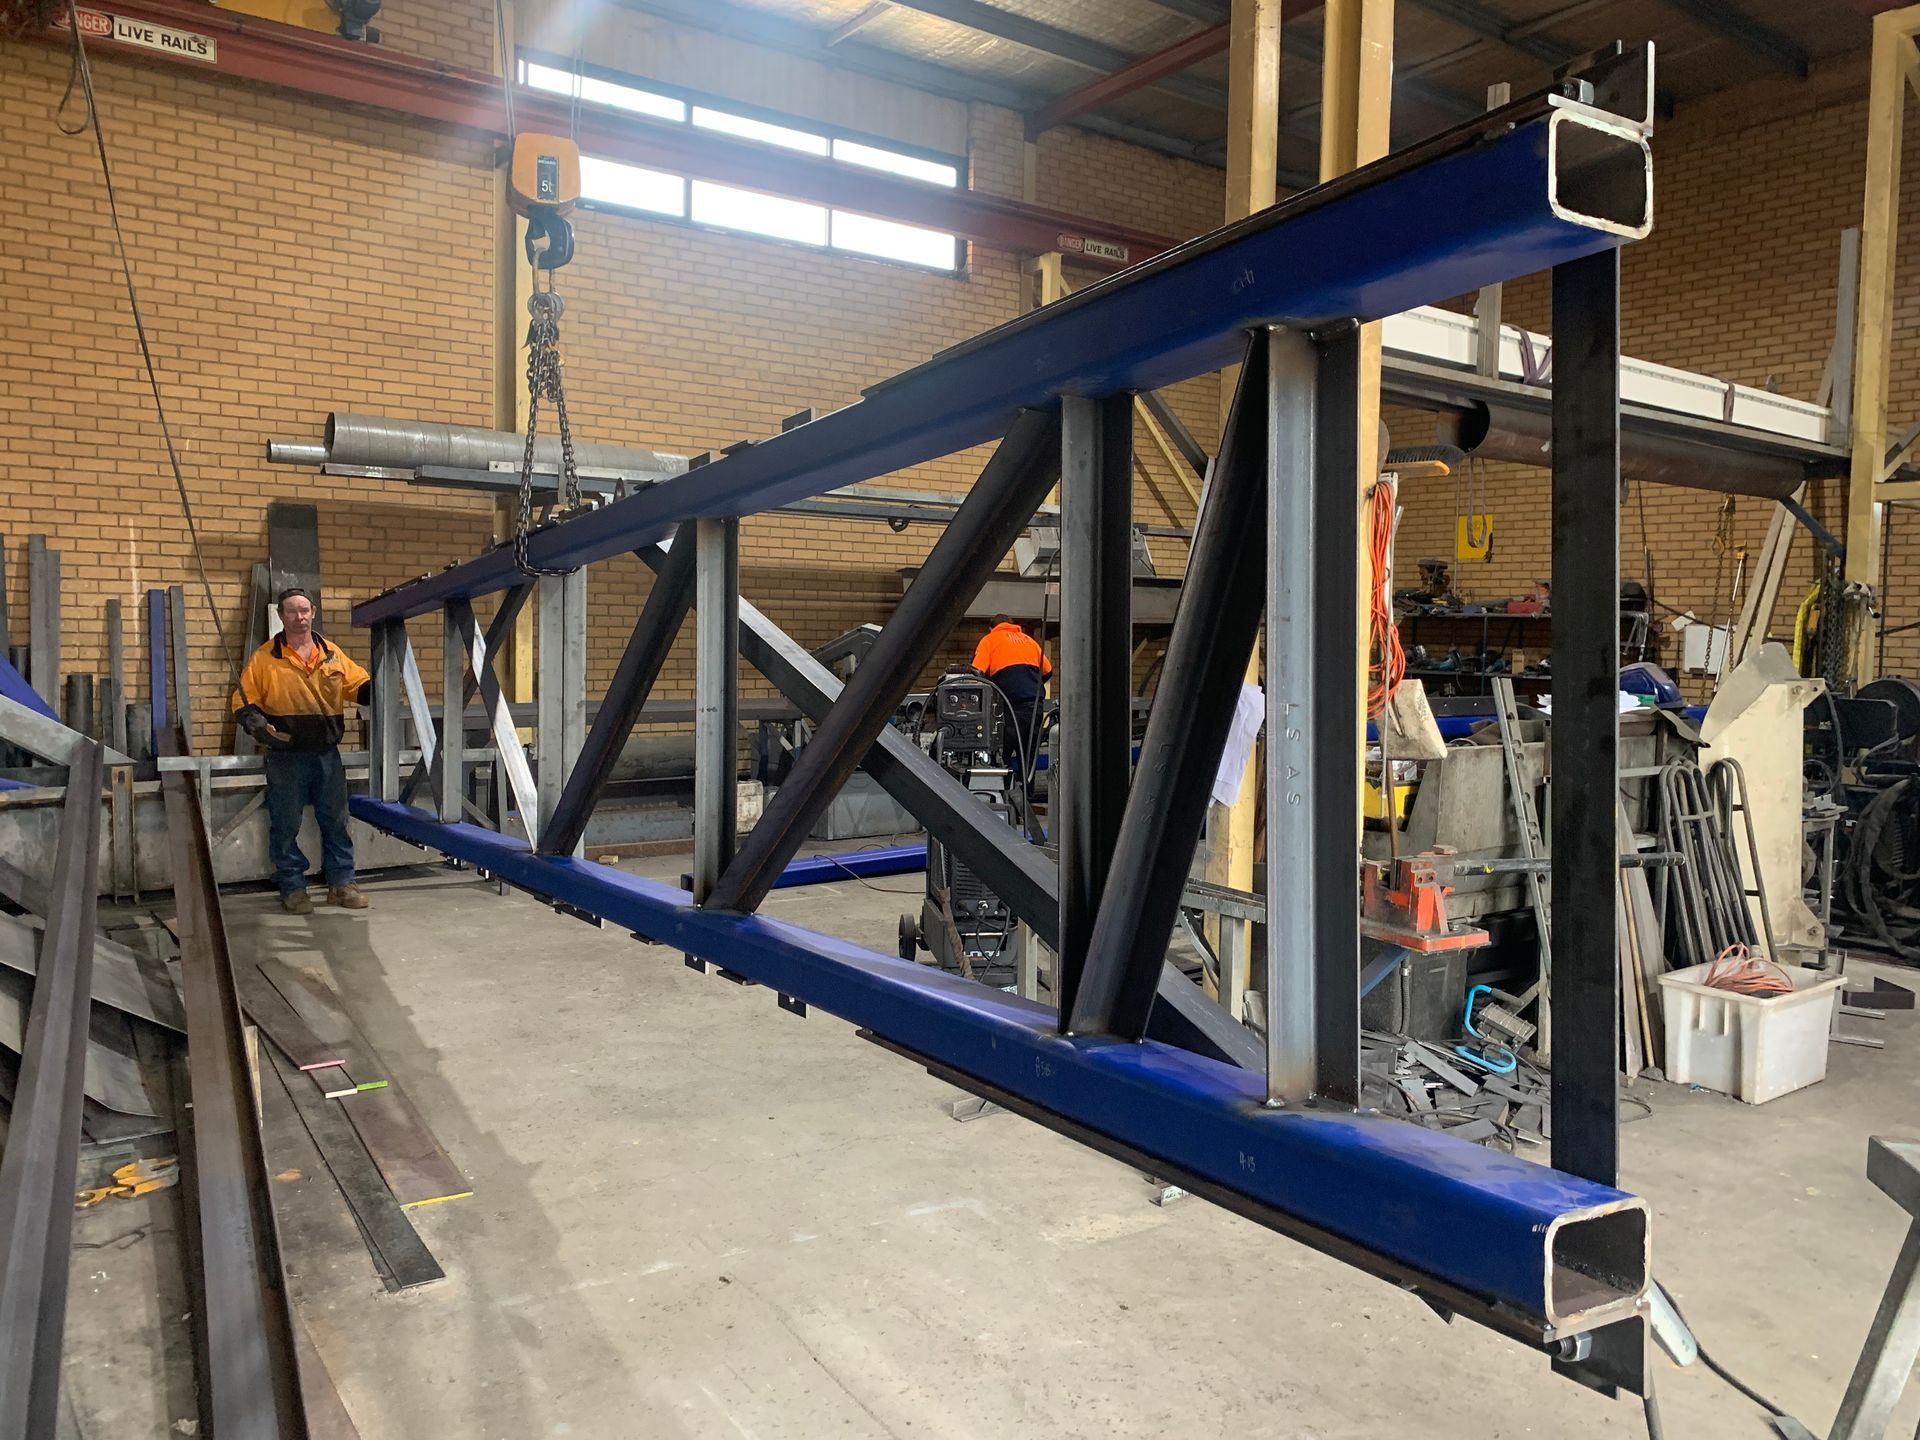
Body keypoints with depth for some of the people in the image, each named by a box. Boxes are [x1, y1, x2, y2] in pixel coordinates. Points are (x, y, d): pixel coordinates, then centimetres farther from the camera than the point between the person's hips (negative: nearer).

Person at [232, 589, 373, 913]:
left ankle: (341, 883, 17)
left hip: (327, 753, 3)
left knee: (335, 820, 8)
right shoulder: (265, 657, -1)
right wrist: (254, 721, -20)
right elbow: (244, 700, -1)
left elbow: (359, 684, 10)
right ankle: (292, 888, 14)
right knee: (286, 825, 3)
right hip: (286, 756, -3)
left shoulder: (331, 654, 9)